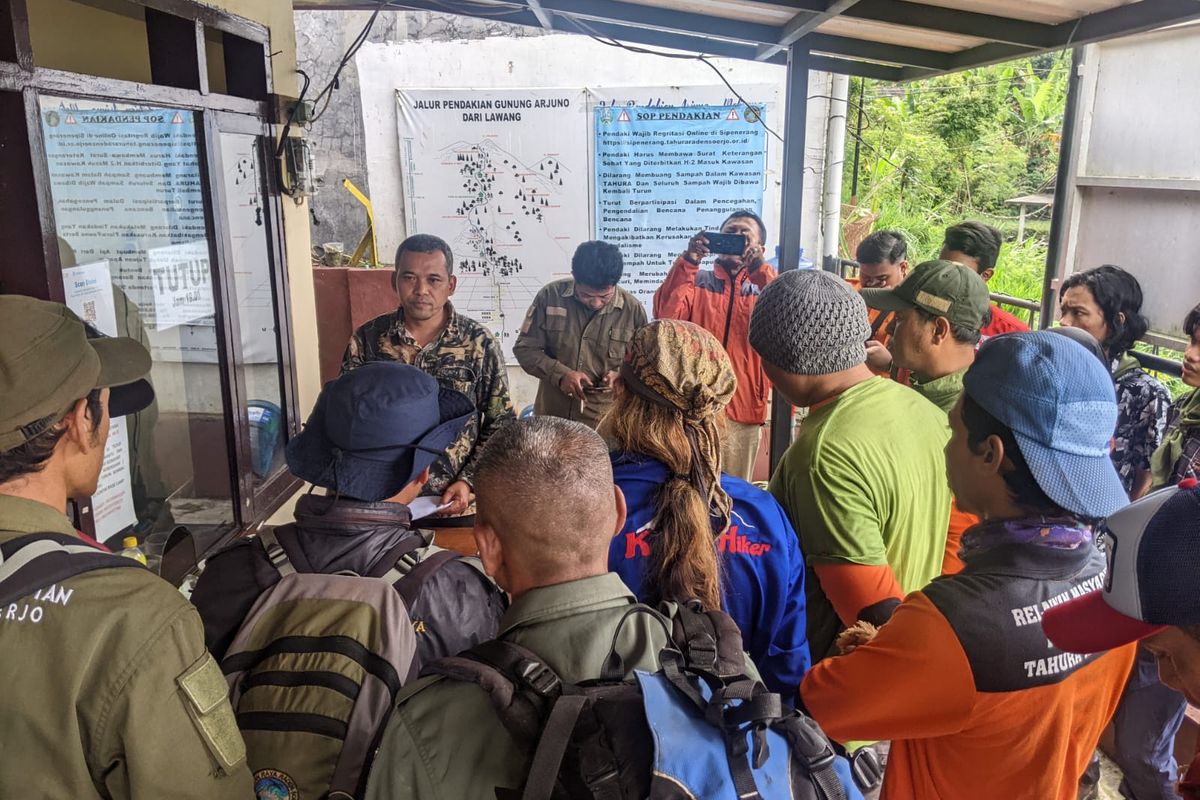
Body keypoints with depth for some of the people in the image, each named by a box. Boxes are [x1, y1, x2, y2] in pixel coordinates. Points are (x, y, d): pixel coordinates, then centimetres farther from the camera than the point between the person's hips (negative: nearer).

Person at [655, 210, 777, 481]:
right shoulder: (695, 281, 8)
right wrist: (688, 260, -18)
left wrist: (759, 267, -20)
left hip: (742, 412, 1)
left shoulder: (763, 288, 9)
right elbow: (666, 317, -11)